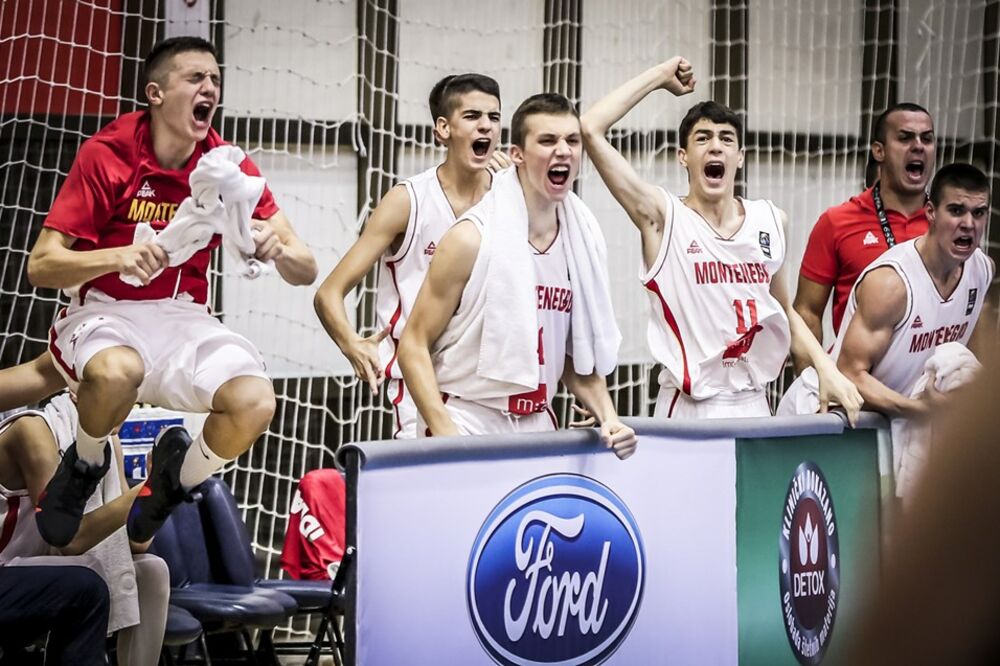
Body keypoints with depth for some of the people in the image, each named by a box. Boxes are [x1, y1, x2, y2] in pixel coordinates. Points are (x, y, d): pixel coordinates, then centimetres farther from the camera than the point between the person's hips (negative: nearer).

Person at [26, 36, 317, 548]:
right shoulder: (107, 154, -8)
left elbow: (305, 271, 0)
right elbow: (41, 266, -10)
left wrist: (276, 250, -24)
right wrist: (118, 258, -29)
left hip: (183, 319, 3)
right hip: (105, 313, -3)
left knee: (254, 403, -26)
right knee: (117, 371, -39)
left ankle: (177, 481, 7)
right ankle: (84, 466, -3)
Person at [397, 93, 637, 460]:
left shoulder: (582, 244, 5)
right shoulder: (473, 238, -10)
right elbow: (414, 346, -9)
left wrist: (608, 417, -1)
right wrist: (444, 432, -20)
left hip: (538, 428, 5)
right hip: (465, 425, -5)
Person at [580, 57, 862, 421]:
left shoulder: (771, 221, 9)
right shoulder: (663, 217, -3)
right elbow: (591, 129, -12)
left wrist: (827, 369, 6)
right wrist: (661, 76, -1)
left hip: (754, 406, 4)